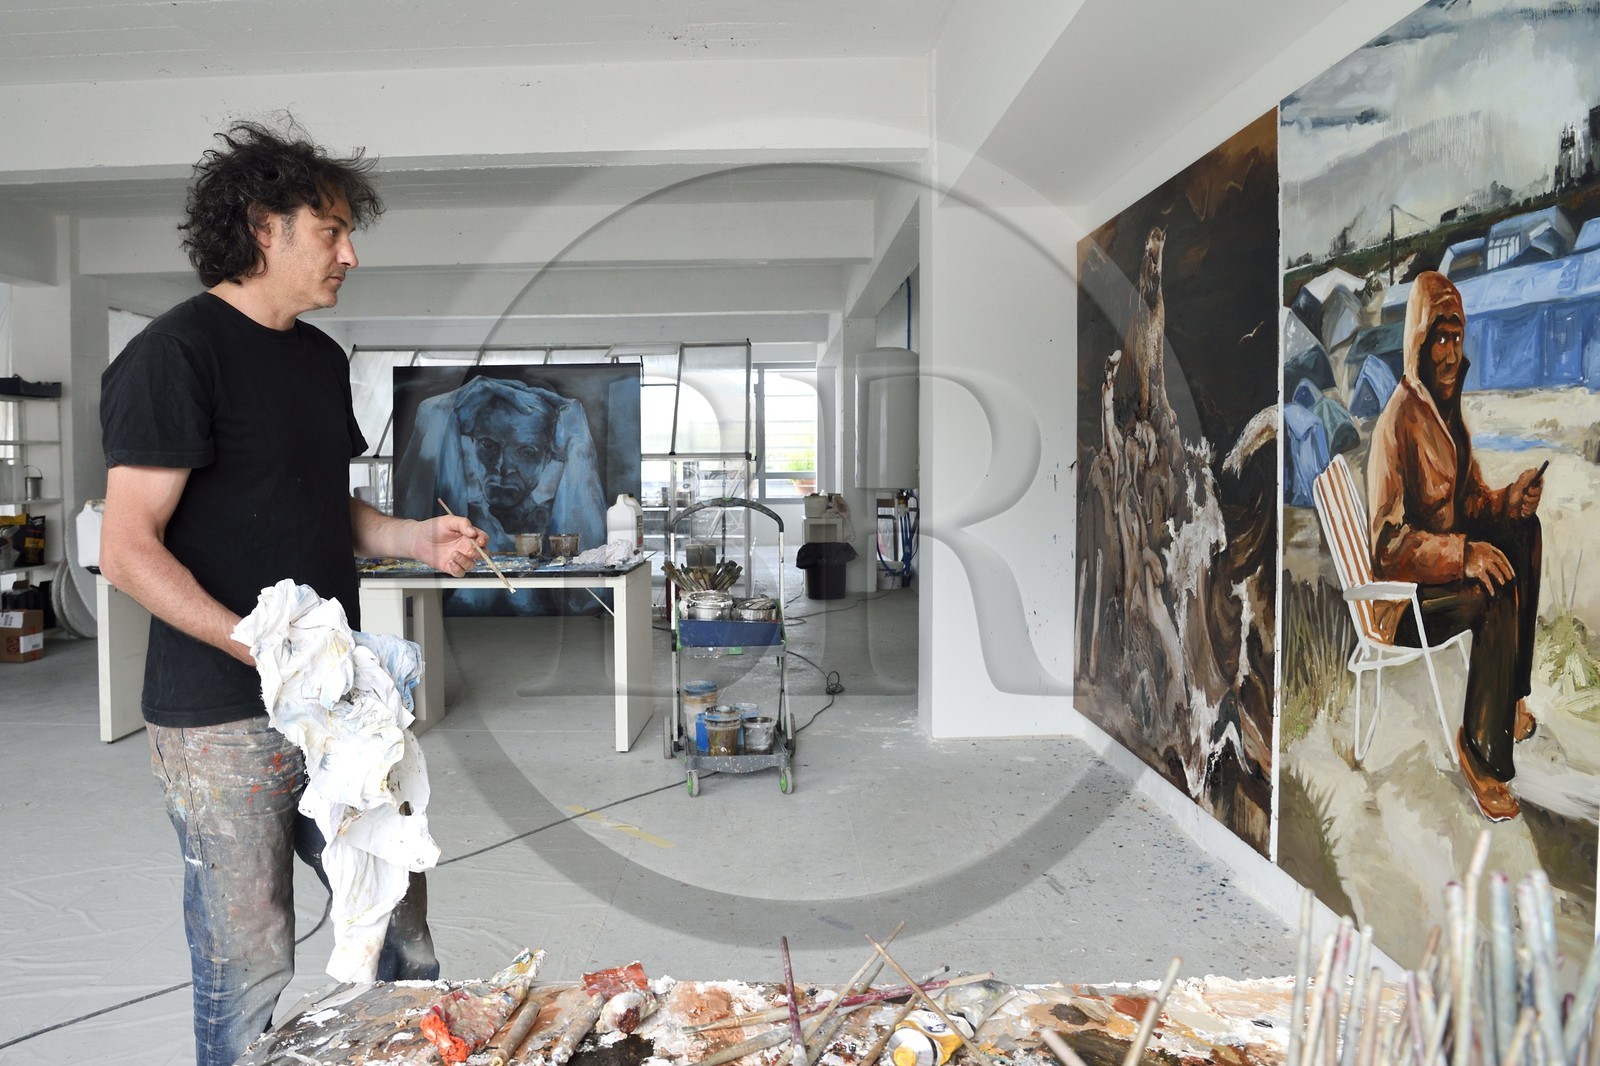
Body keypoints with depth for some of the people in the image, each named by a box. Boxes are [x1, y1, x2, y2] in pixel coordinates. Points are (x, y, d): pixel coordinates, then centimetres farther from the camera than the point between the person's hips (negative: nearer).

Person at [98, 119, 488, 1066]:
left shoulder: (322, 358, 13)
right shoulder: (176, 354, -11)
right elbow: (129, 550, -15)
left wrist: (415, 538, 3)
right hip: (225, 725, -7)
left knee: (404, 936, 15)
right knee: (251, 981, 6)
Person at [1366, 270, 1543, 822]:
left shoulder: (1449, 413, 10)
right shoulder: (1396, 423, -20)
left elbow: (1470, 501, 15)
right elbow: (1389, 544, -25)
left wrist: (1510, 500, -4)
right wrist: (1464, 554, -32)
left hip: (1452, 560, 10)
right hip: (1406, 596, -9)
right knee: (1498, 592, -29)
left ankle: (1514, 696, 2)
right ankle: (1483, 751, -17)